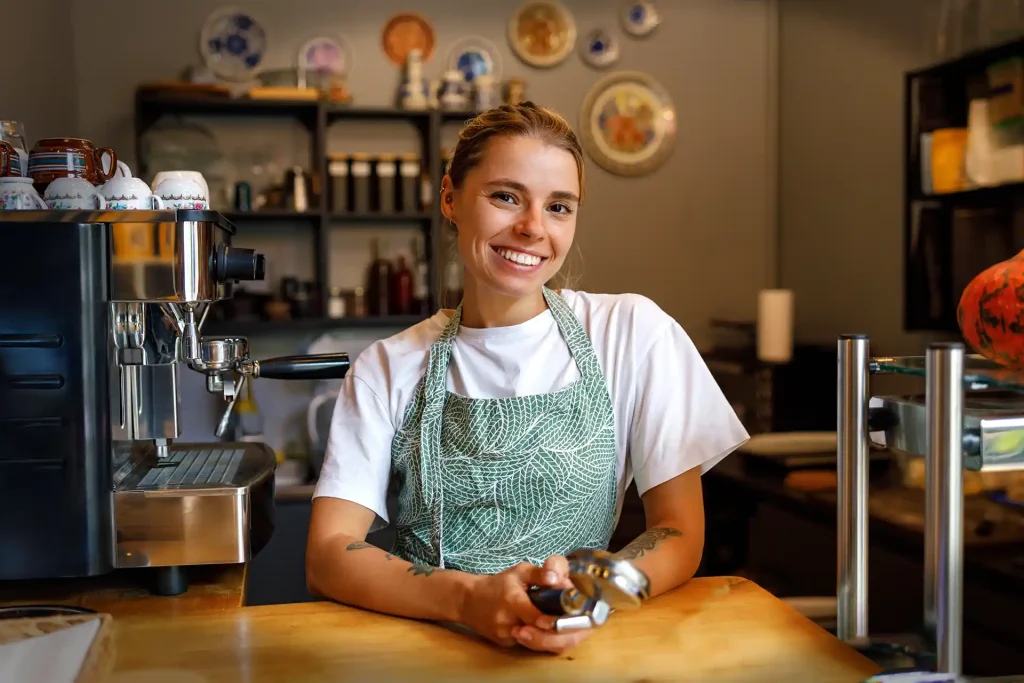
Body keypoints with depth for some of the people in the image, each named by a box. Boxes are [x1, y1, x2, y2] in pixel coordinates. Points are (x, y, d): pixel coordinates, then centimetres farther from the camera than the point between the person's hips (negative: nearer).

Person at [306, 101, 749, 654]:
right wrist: (469, 599, -24)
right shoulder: (387, 369, 2)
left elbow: (680, 534, -1)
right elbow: (327, 556, -6)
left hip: (581, 647, 0)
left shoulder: (633, 332, -1)